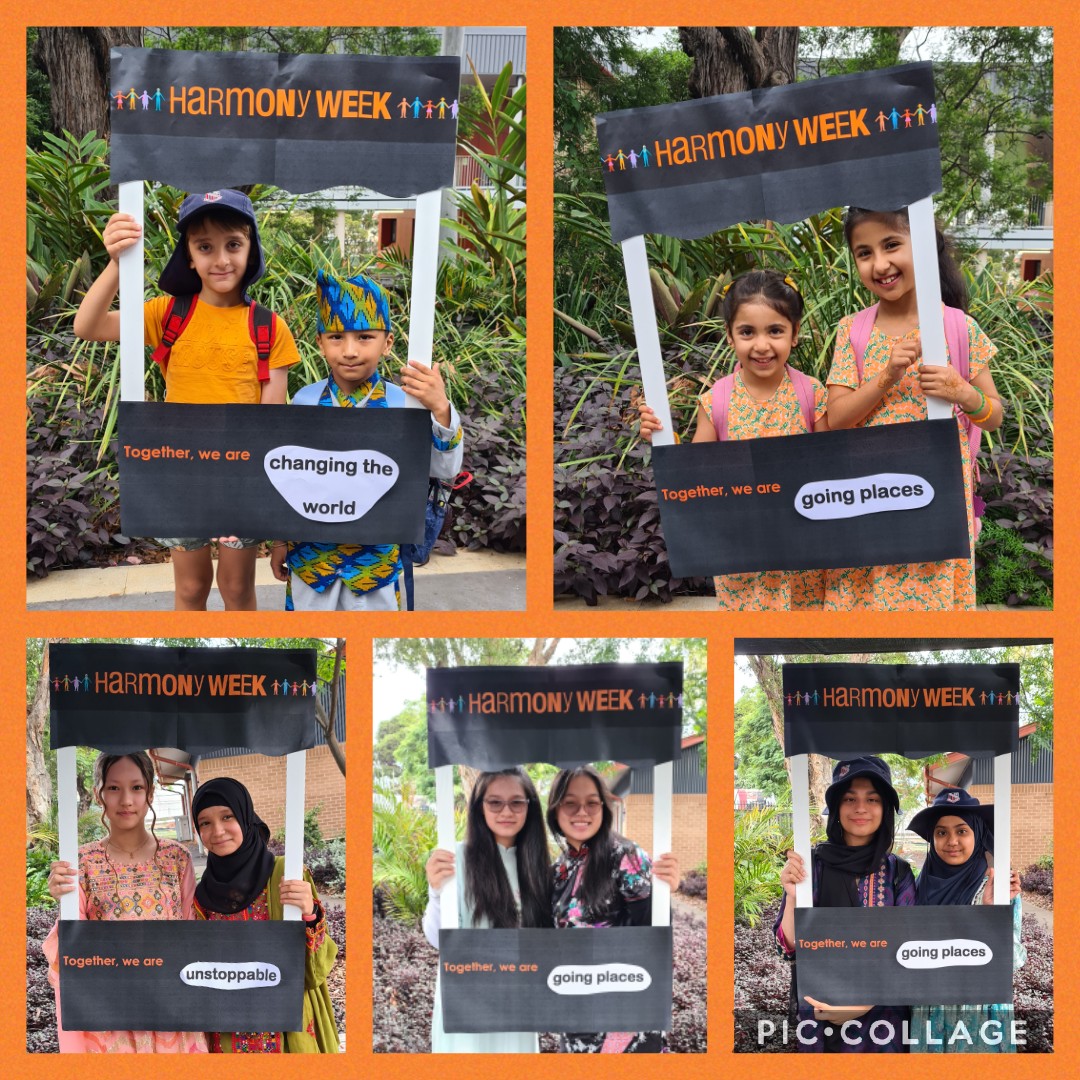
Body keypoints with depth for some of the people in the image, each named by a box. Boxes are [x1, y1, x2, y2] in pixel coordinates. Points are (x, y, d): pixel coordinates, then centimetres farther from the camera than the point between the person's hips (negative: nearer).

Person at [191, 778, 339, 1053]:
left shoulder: (286, 874, -7)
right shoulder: (203, 895, 2)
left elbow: (316, 967, -8)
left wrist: (309, 916, -24)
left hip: (287, 1032, -3)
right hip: (227, 1040, 3)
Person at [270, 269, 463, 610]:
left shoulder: (403, 403, -14)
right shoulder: (304, 401, -8)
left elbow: (445, 469, -19)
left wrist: (441, 411, -35)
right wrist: (280, 540, 8)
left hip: (375, 554, -1)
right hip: (310, 549, 1)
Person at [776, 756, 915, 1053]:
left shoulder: (898, 872, -2)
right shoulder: (810, 864, -4)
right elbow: (788, 947, -7)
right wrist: (792, 896, -24)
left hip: (882, 1014, 1)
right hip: (819, 1016, 0)